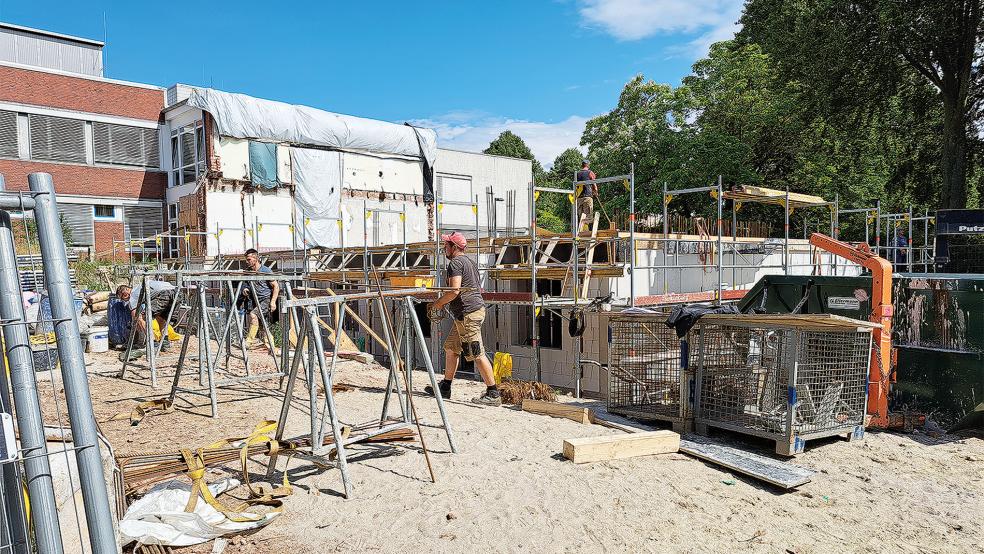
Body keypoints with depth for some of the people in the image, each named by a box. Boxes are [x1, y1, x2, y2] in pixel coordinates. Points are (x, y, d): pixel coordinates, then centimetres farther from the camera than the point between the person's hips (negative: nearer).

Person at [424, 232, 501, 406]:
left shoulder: (455, 262, -10)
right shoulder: (470, 261, 21)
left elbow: (455, 290, -22)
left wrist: (438, 303, -6)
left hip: (468, 314, -11)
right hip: (476, 308, 11)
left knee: (477, 354, -9)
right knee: (450, 348, 17)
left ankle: (493, 394, -7)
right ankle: (445, 387, 25)